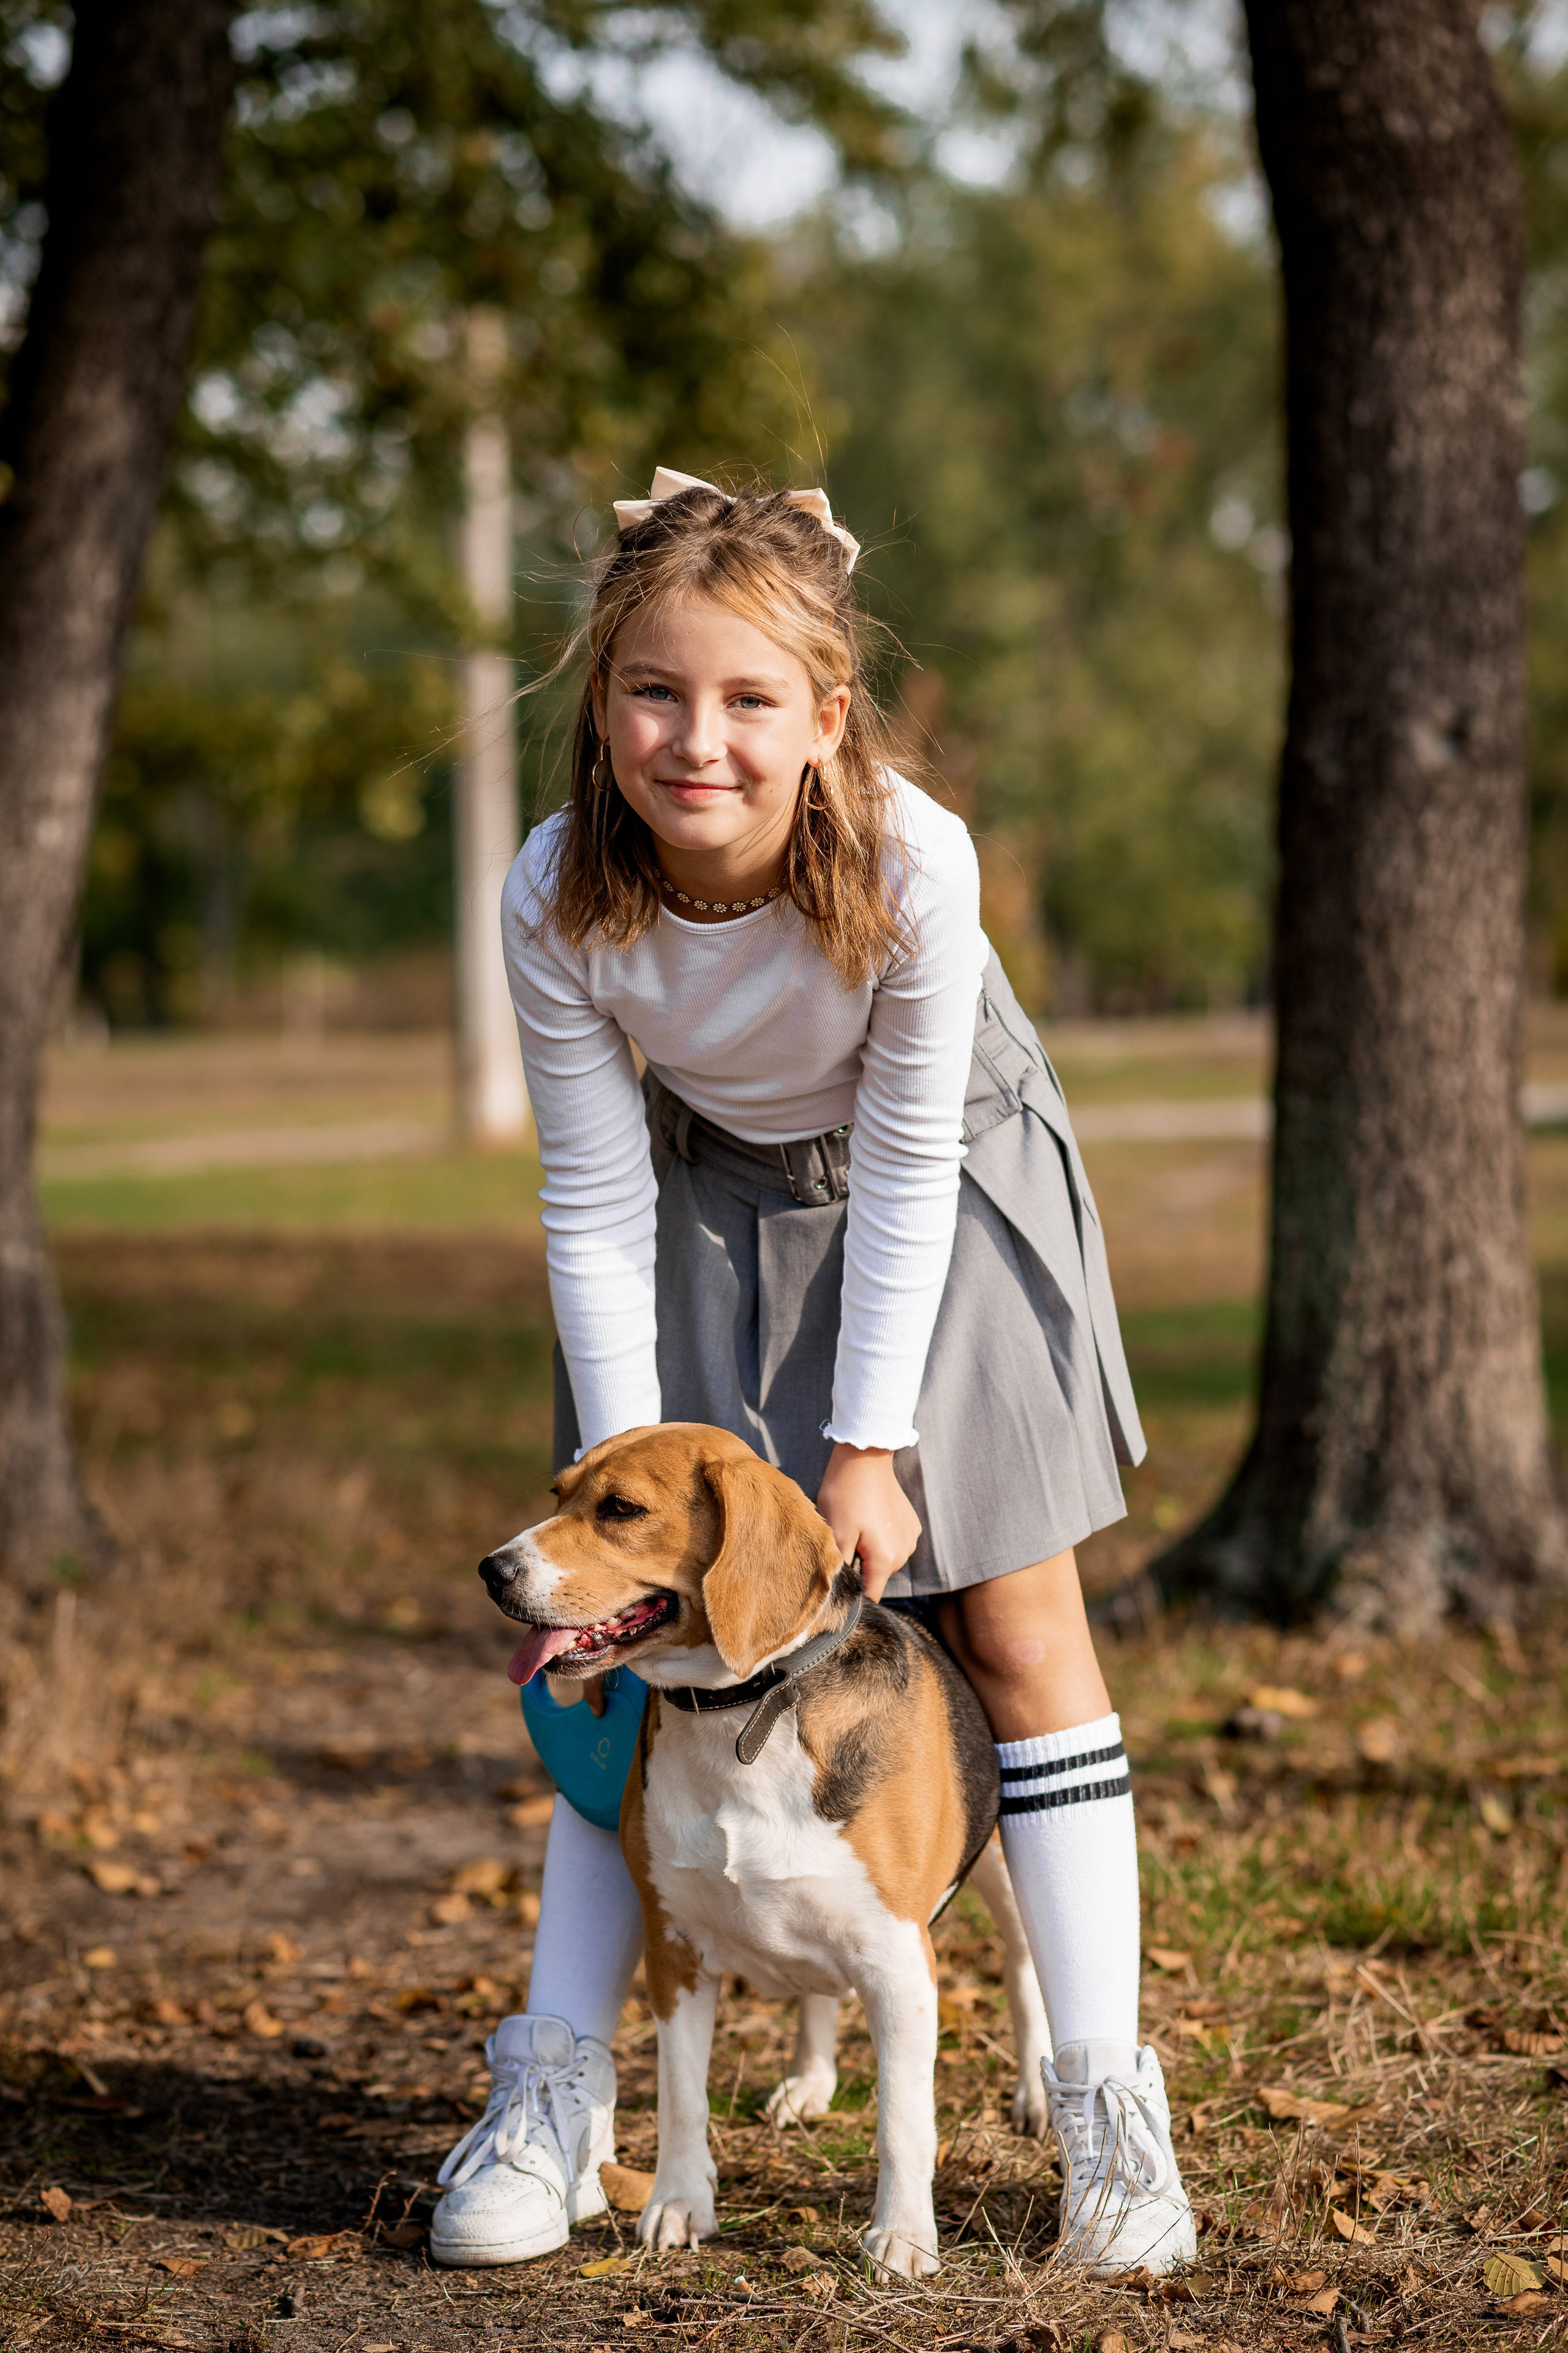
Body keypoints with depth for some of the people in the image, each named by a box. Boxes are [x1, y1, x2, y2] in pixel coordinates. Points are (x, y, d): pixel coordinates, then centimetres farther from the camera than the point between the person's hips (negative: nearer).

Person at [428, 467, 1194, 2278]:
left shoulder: (912, 862, -34)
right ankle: (557, 2087, 8)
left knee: (1017, 1623, -3)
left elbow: (907, 1169, -23)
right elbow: (595, 1197, -17)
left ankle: (1104, 2093, 6)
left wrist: (871, 1444, -20)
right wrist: (625, 1469, -18)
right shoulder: (558, 895, -28)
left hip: (943, 1186, -2)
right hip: (716, 1197, 2)